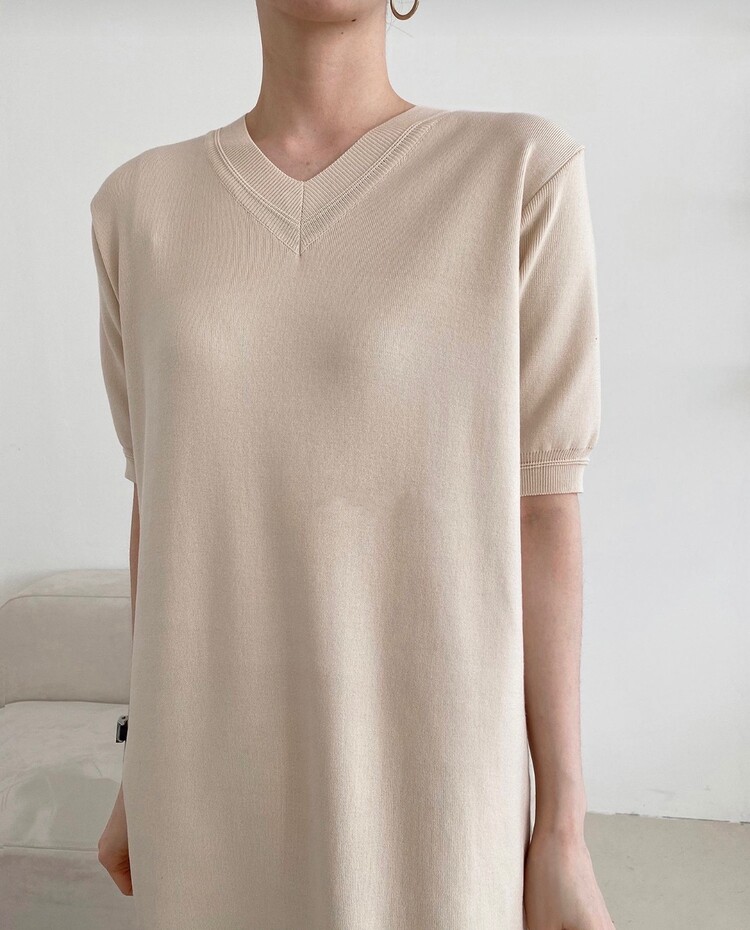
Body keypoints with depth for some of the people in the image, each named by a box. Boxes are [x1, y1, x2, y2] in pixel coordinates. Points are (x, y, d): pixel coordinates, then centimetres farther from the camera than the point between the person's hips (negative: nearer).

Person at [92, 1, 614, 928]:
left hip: (424, 776, -2)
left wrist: (562, 832, -4)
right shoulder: (143, 208, 3)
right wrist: (142, 776, 12)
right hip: (222, 767, 3)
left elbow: (540, 509, -7)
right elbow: (163, 499, 6)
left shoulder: (522, 174, -7)